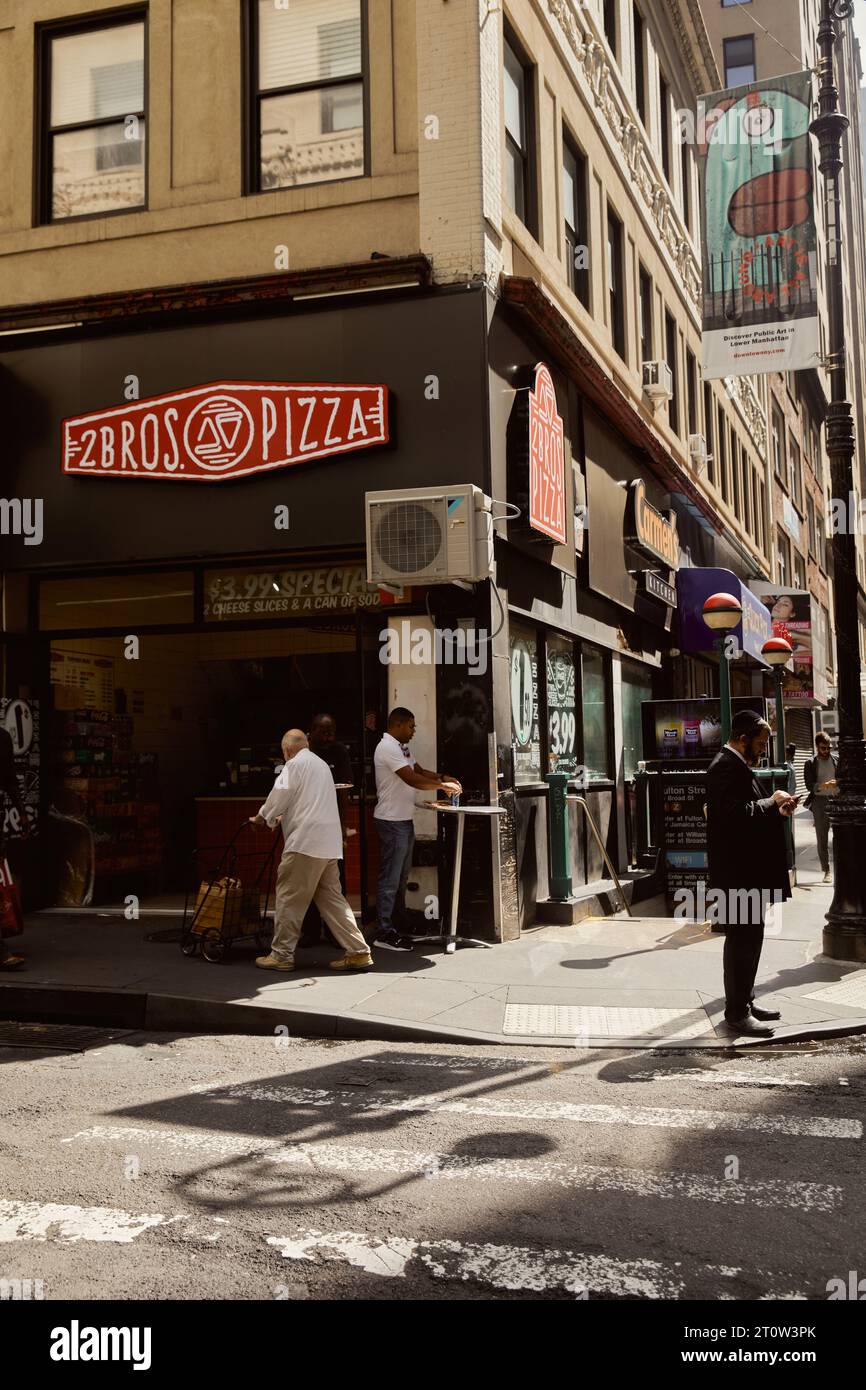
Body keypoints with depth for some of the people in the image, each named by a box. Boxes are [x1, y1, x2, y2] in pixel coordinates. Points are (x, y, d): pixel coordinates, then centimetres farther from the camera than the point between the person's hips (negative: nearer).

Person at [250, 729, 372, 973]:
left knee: (289, 898, 0)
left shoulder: (295, 764, -4)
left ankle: (282, 954, 5)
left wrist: (262, 817, 11)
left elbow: (280, 796, -6)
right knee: (331, 898, 10)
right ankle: (358, 952, 6)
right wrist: (284, 816, 40)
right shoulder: (321, 764, 24)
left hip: (305, 842, -9)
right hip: (328, 844, 9)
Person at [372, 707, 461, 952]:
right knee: (390, 876, -7)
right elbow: (412, 779, -24)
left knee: (402, 874, 17)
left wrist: (443, 778, 1)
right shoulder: (388, 748, -18)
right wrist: (442, 785, -17)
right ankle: (384, 932, -4)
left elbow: (420, 771, 17)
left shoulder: (401, 748, 15)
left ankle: (399, 920, 27)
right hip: (392, 821, -10)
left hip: (404, 820, 10)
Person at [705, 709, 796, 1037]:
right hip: (736, 872, -11)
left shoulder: (737, 765, 16)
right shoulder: (727, 767, -17)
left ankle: (745, 1001, 26)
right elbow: (737, 814, -28)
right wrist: (772, 802, -16)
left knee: (749, 936, 16)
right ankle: (736, 1013, 2)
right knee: (743, 938, -5)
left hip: (747, 870, 11)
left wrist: (776, 810, 5)